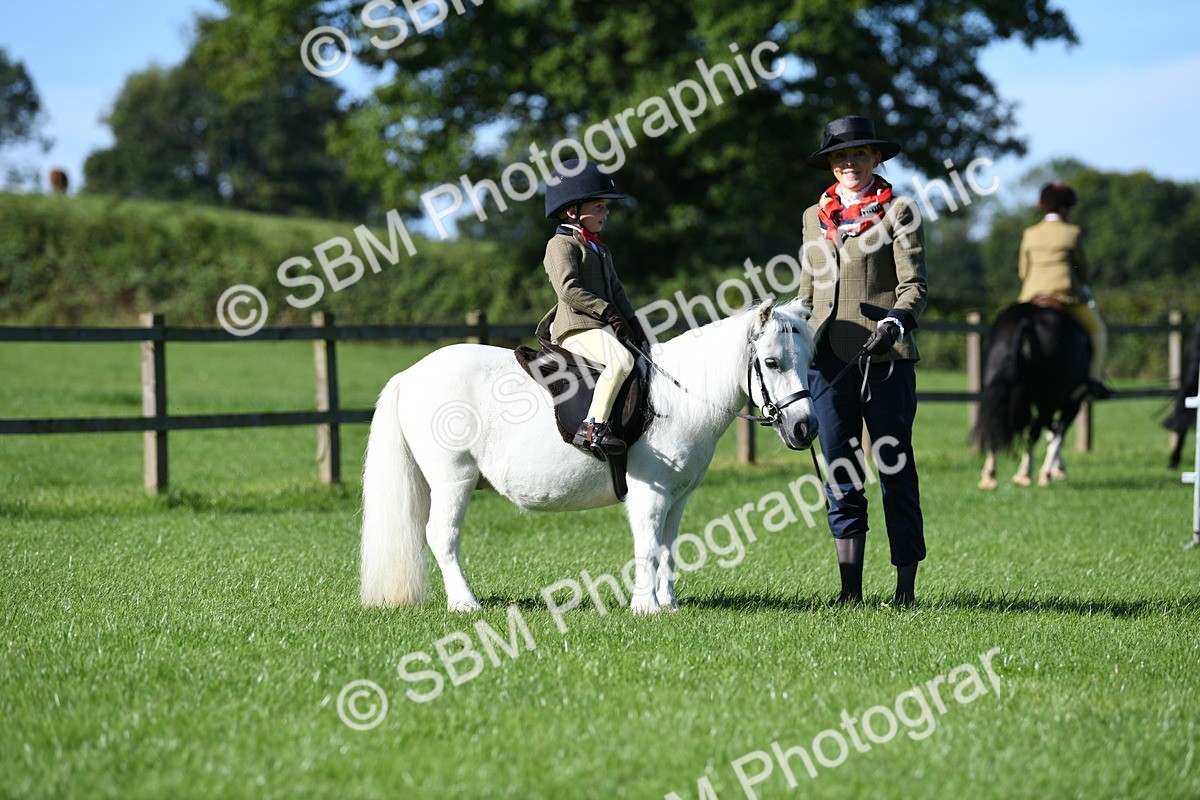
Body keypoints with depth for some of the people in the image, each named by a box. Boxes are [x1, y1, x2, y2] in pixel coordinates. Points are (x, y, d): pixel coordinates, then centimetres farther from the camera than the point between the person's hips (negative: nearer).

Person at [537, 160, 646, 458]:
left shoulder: (599, 249, 25)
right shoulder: (561, 245, -5)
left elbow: (615, 289, 25)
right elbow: (568, 289, -17)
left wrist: (632, 323, 10)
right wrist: (607, 311, -19)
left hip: (603, 327, 10)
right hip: (578, 328, -10)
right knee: (622, 359, -31)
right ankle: (593, 428, -38)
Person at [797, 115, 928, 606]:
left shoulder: (898, 212, 0)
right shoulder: (814, 216, 15)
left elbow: (915, 285, -6)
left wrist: (896, 323, -25)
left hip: (885, 357, -4)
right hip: (829, 358, 5)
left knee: (895, 470, 0)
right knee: (839, 474, 4)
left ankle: (906, 587, 4)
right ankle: (850, 588, 8)